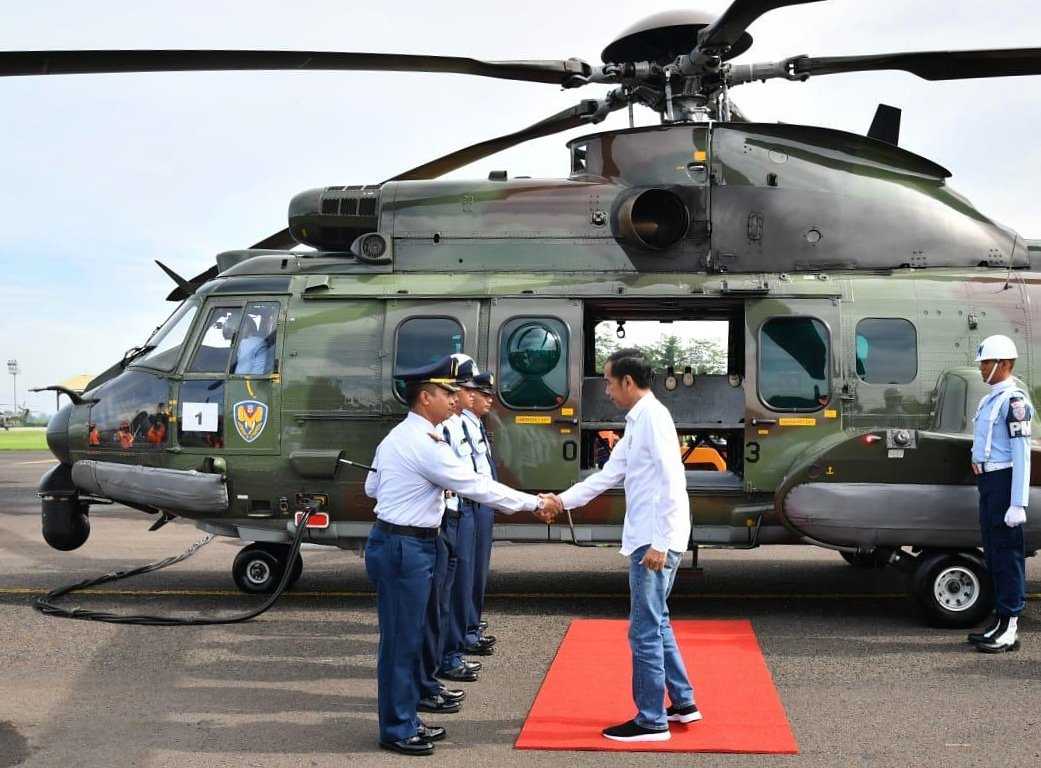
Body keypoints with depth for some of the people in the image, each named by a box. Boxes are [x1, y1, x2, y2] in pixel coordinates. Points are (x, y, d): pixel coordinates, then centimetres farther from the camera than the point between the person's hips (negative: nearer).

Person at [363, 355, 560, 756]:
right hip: (405, 547, -10)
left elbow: (371, 487, 20)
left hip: (394, 541, 10)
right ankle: (397, 729, 8)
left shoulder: (397, 437, 12)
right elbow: (478, 486, -17)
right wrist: (535, 504, -10)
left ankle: (406, 719, 25)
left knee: (407, 635, 16)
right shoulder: (426, 445, -19)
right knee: (401, 637, -1)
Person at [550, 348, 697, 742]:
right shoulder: (636, 422, 14)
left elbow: (672, 482, -21)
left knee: (645, 631, -3)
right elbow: (608, 475, 21)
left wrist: (659, 543, -22)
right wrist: (562, 501, 19)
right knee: (656, 623, 19)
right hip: (646, 538, 10)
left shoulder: (653, 417, -15)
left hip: (655, 541, -10)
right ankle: (682, 702, 29)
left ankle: (651, 721, 6)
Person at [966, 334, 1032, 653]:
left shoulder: (1013, 400, -12)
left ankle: (1009, 628, -2)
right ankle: (1000, 623, 21)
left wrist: (1018, 503, -22)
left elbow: (1022, 455, -18)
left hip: (1004, 480, -10)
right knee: (993, 553, 13)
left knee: (1007, 553, -6)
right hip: (989, 482, 10)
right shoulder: (990, 399, 17)